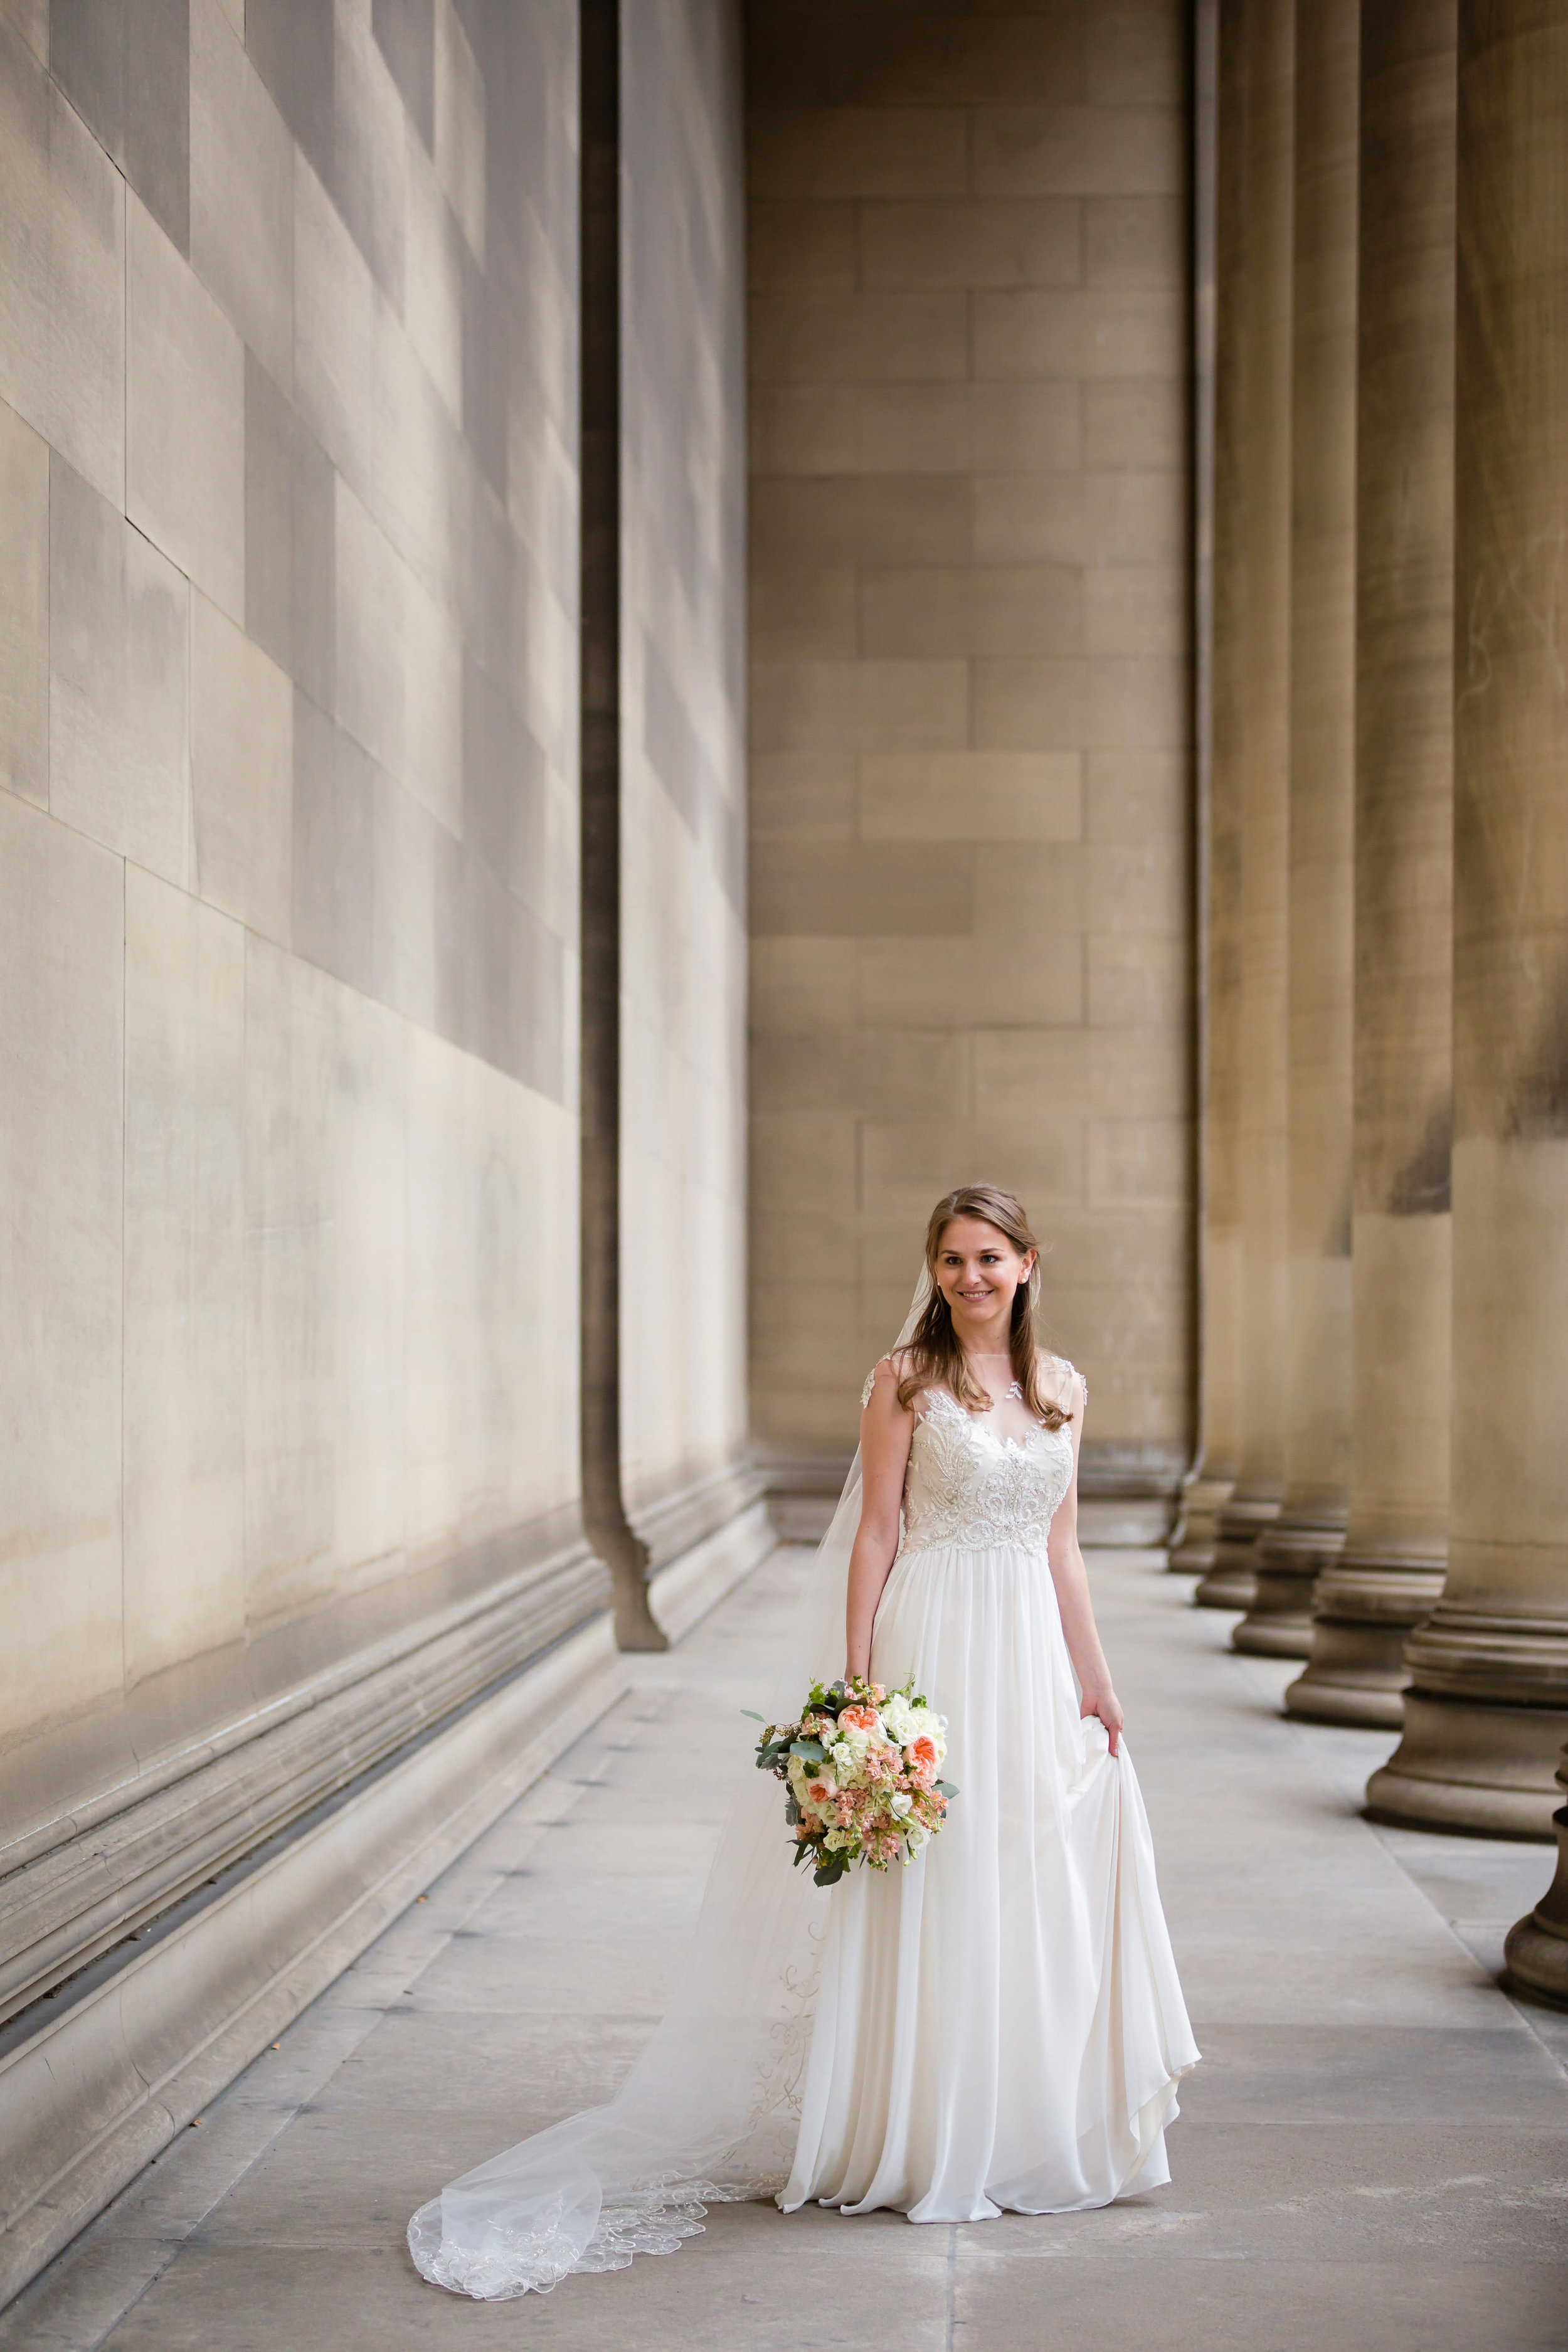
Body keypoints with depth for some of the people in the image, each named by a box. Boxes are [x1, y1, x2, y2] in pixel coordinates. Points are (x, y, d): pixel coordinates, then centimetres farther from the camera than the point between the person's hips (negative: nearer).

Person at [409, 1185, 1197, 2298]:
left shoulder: (1063, 1388, 10)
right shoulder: (906, 1379, -5)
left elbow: (1060, 1550, 14)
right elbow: (874, 1537, -7)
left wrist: (1096, 1683, 12)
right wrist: (860, 1690, -13)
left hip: (1031, 1661, 5)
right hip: (933, 1653, -5)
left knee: (1037, 1891, 10)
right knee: (930, 1895, 0)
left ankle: (1032, 2135, 24)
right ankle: (922, 2145, 11)